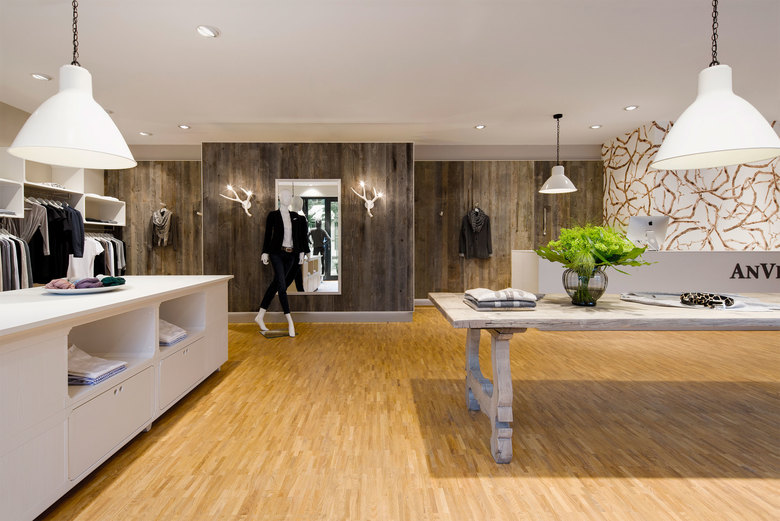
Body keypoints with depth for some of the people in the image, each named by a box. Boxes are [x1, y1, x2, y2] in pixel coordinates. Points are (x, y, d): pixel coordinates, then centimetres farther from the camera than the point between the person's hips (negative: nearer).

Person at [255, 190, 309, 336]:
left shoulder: (295, 216, 11)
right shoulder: (273, 215, 0)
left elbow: (300, 235, 12)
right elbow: (268, 234, 0)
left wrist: (302, 252, 7)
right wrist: (265, 252, -3)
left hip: (291, 254, 5)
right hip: (277, 252, -4)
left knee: (276, 283, 8)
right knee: (281, 285, -12)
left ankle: (260, 316, 20)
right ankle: (290, 321, -11)